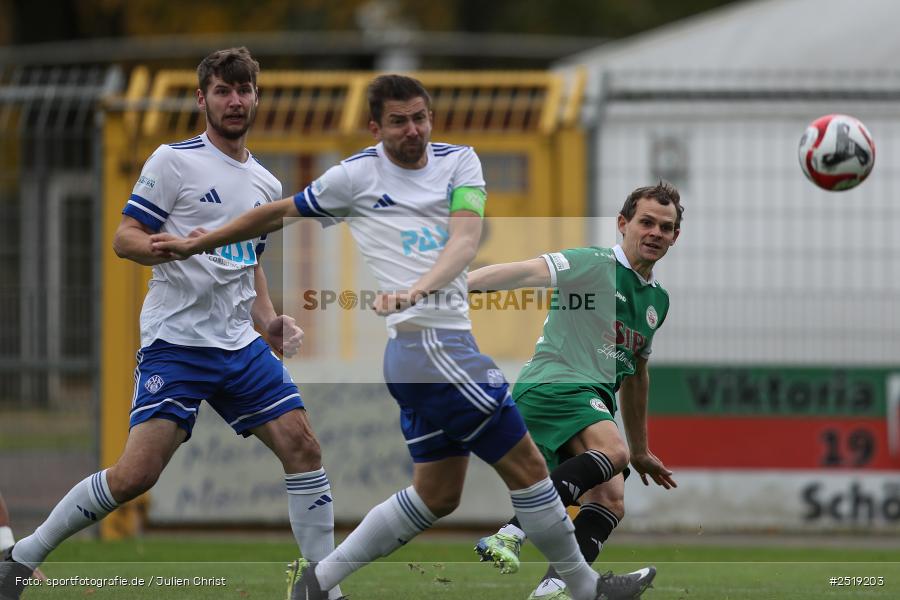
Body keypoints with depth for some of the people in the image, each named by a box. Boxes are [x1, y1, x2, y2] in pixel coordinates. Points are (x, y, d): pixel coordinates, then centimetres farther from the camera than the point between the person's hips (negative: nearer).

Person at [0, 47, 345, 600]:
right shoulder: (174, 160, -4)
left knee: (303, 447, -6)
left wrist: (269, 321, 11)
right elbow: (124, 239, -6)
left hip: (241, 346, 6)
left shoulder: (266, 184, 16)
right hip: (175, 342, -6)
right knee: (137, 474, -14)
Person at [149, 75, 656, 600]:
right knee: (527, 467, -4)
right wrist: (198, 244, 16)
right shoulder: (357, 176, -1)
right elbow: (280, 215, 12)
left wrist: (420, 286, -25)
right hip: (427, 340, -7)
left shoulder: (459, 162, 10)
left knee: (438, 496, 13)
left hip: (449, 338, 7)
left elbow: (466, 238, -6)